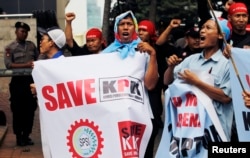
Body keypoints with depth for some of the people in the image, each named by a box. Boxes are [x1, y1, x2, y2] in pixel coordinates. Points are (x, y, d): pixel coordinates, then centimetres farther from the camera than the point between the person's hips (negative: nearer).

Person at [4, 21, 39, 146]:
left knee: (30, 109, 6)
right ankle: (19, 137, 12)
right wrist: (26, 65, -19)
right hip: (18, 81, -3)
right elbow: (8, 64, -10)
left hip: (31, 80, 4)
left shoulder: (31, 45, 12)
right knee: (18, 110, 2)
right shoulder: (10, 48, 0)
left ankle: (26, 135, 17)